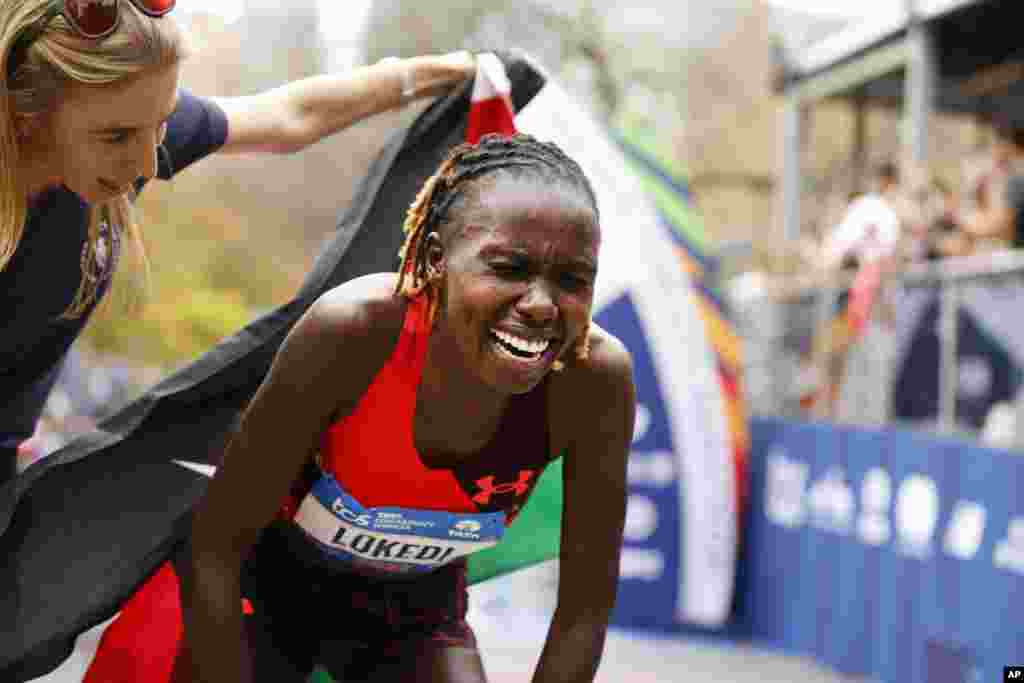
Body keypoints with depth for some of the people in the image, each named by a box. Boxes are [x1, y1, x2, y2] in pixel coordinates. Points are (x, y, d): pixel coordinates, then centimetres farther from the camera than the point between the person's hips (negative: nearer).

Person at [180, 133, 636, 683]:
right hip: (273, 578, -2)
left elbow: (587, 605, -16)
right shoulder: (356, 329, -36)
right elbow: (214, 550, -26)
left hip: (417, 606, 2)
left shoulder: (597, 380, -29)